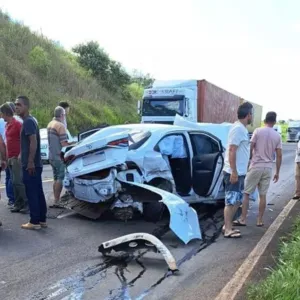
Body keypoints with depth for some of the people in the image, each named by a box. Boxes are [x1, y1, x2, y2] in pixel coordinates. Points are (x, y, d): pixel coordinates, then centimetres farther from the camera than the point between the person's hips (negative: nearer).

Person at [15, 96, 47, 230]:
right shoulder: (30, 120, 17)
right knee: (38, 193, 11)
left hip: (30, 165, -10)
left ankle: (34, 222, 3)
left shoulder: (28, 121, -14)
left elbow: (33, 142, -23)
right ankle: (42, 220, 17)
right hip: (35, 164, 10)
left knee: (32, 194, -3)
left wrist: (30, 162, -24)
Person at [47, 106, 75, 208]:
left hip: (52, 156, 9)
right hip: (59, 157, -9)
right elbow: (64, 144, -20)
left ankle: (56, 200, 18)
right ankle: (56, 202, -5)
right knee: (60, 179, -5)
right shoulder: (60, 126, -15)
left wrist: (69, 143, 18)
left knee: (56, 179, 15)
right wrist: (73, 143, -4)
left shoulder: (50, 124, 13)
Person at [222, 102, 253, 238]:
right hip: (234, 173, -10)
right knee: (231, 201, -2)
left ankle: (227, 225, 24)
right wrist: (234, 172, -24)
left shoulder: (242, 128, 14)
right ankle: (228, 229, 6)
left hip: (240, 172, 10)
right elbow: (232, 151, -22)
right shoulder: (238, 129, -17)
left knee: (237, 201, 15)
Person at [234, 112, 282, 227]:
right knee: (263, 195, 10)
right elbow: (279, 156, 4)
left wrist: (250, 160, 11)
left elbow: (250, 149, -6)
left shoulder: (258, 131, -5)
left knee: (246, 193, 4)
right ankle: (260, 220, 14)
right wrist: (277, 172, 11)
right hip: (268, 168, 3)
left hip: (256, 166, -3)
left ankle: (242, 219, 3)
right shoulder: (277, 136, 4)